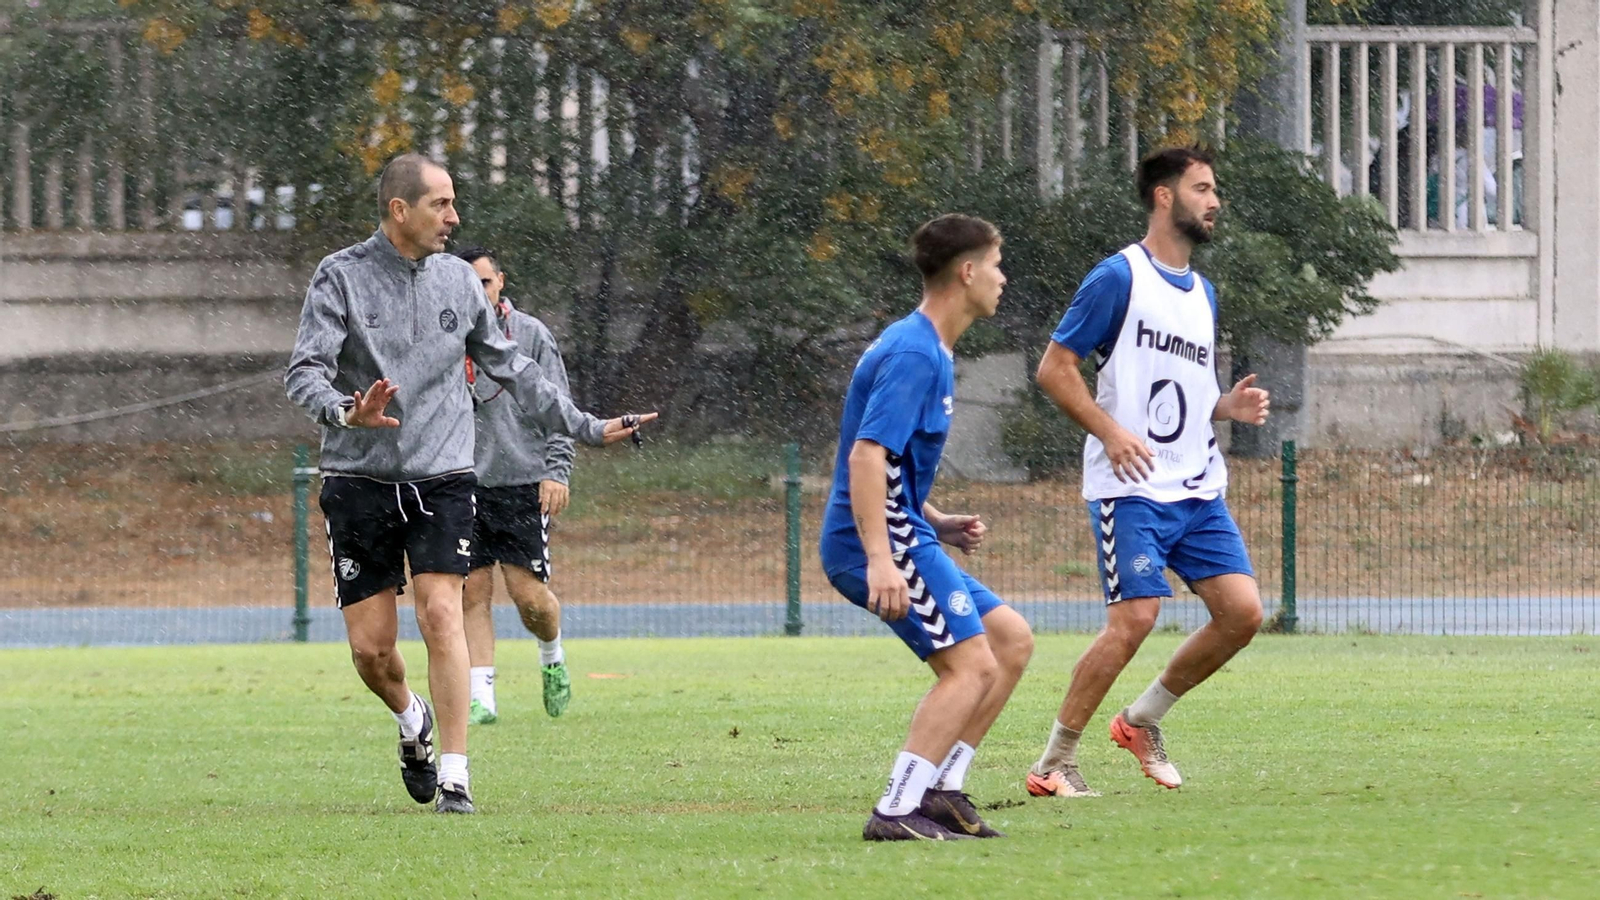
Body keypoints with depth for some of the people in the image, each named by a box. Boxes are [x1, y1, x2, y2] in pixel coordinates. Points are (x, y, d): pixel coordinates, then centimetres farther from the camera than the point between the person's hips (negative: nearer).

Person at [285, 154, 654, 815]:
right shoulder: (342, 277, -3)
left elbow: (511, 371, 20)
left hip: (442, 479, 2)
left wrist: (587, 429, 21)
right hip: (360, 480, -2)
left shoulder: (458, 281, 9)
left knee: (441, 615, -16)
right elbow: (304, 372, -12)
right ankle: (413, 722, 32)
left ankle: (454, 777, -12)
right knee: (370, 646, -1)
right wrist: (345, 413, -33)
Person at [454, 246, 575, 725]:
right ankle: (481, 697, -1)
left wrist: (557, 471, -7)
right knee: (473, 592, -4)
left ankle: (553, 658, 24)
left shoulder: (530, 334, 3)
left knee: (529, 593, -7)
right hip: (463, 484, 2)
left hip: (522, 482, -2)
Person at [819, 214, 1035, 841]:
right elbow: (867, 454, -25)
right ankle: (896, 812, -18)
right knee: (972, 665, -15)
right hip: (883, 539, -10)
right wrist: (881, 559, -32)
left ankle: (943, 789, 9)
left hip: (904, 536, 10)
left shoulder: (928, 351, 19)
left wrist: (940, 526, 17)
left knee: (1012, 640, 11)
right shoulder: (913, 354, -15)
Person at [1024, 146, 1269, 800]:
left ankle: (1143, 721, 15)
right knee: (1135, 618, -16)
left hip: (1198, 488, 8)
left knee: (1242, 611, -3)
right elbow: (1054, 368, -8)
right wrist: (1110, 431, -19)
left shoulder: (1202, 293, 18)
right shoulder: (1119, 278, -6)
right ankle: (1054, 763, -4)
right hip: (1132, 490, -8)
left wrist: (1230, 406, 6)